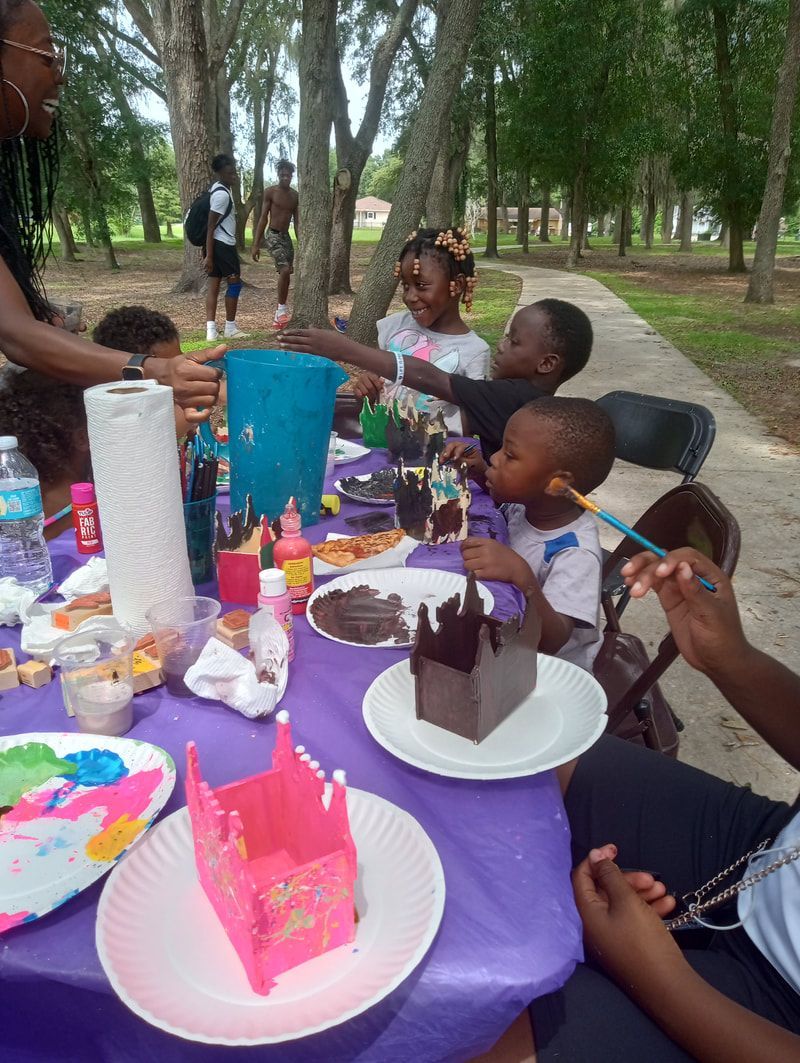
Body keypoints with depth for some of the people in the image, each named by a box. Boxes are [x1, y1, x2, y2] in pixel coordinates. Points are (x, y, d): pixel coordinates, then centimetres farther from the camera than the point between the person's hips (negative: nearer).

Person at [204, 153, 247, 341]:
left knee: (214, 284, 5)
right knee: (235, 282, -1)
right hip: (223, 244, -10)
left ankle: (210, 329, 3)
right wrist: (209, 256, -21)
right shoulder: (222, 194, -17)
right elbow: (211, 227, -20)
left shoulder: (221, 189, 14)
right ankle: (230, 328, 5)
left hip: (219, 243, 10)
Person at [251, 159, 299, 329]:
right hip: (273, 235, -6)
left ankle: (279, 314, 19)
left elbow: (297, 222, 11)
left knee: (286, 274, 8)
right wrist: (256, 244, -10)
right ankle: (282, 310, -11)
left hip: (286, 237, 6)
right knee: (285, 271, -23)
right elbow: (263, 218, -6)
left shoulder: (295, 196, 9)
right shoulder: (270, 192, -6)